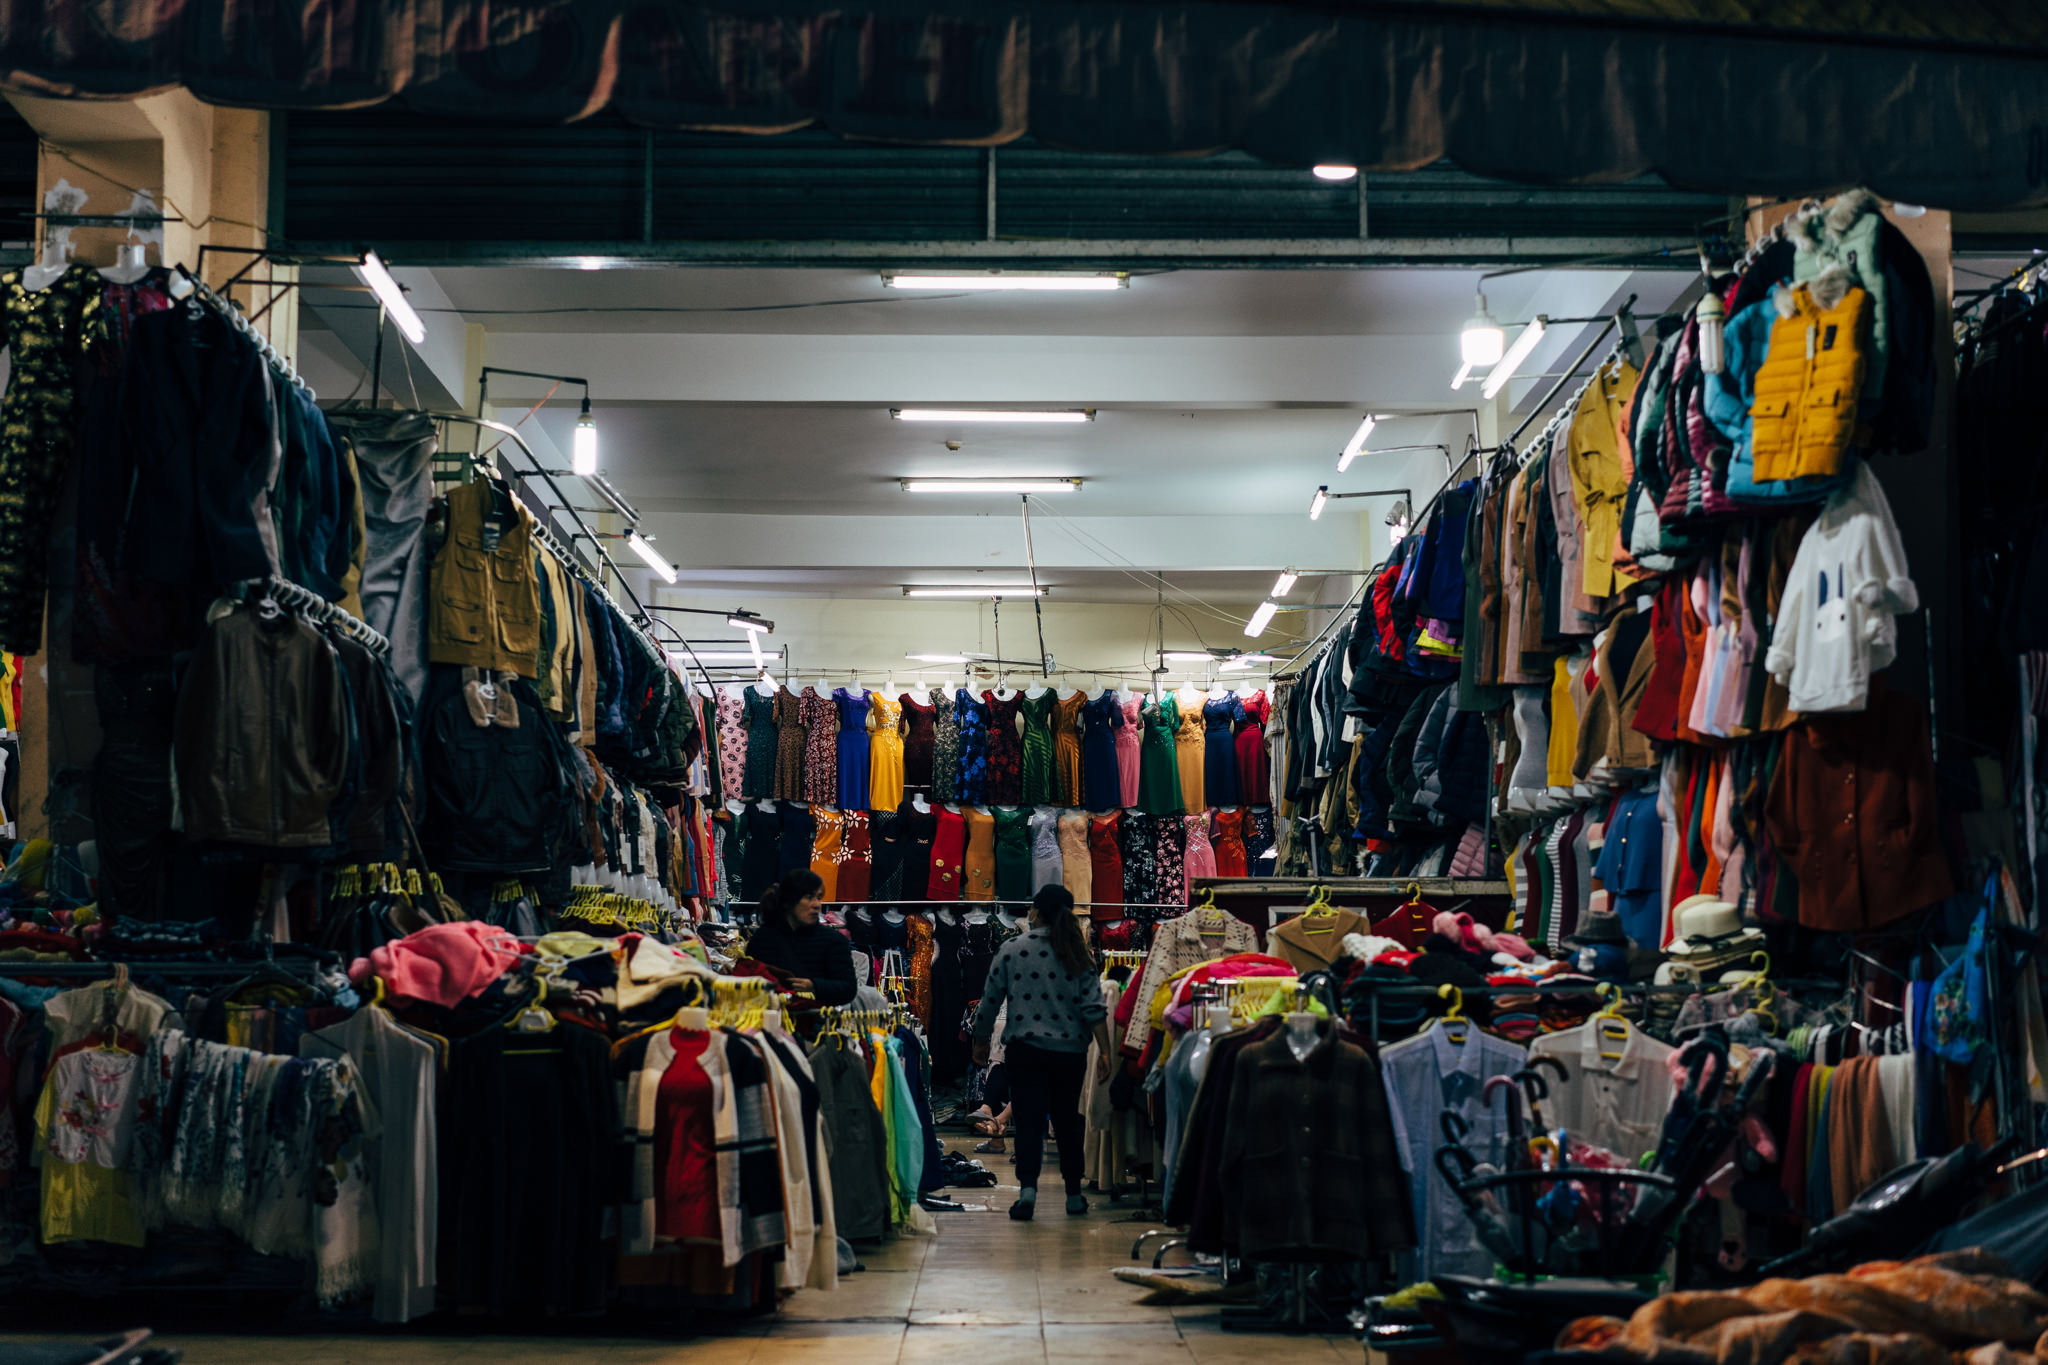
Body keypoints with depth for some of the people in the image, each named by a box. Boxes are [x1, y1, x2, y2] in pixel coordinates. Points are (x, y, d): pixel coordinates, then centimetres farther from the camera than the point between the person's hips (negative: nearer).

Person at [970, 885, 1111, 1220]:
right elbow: (1094, 1008, -4)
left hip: (1024, 1049, -2)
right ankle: (1074, 1195, 19)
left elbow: (990, 1001, 3)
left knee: (1028, 1120, -3)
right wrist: (1105, 1052, -2)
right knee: (1067, 1121, 13)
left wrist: (980, 1041, 16)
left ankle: (1028, 1187, -22)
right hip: (1069, 1051, 2)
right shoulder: (1077, 957, 1)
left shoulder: (1011, 951, -1)